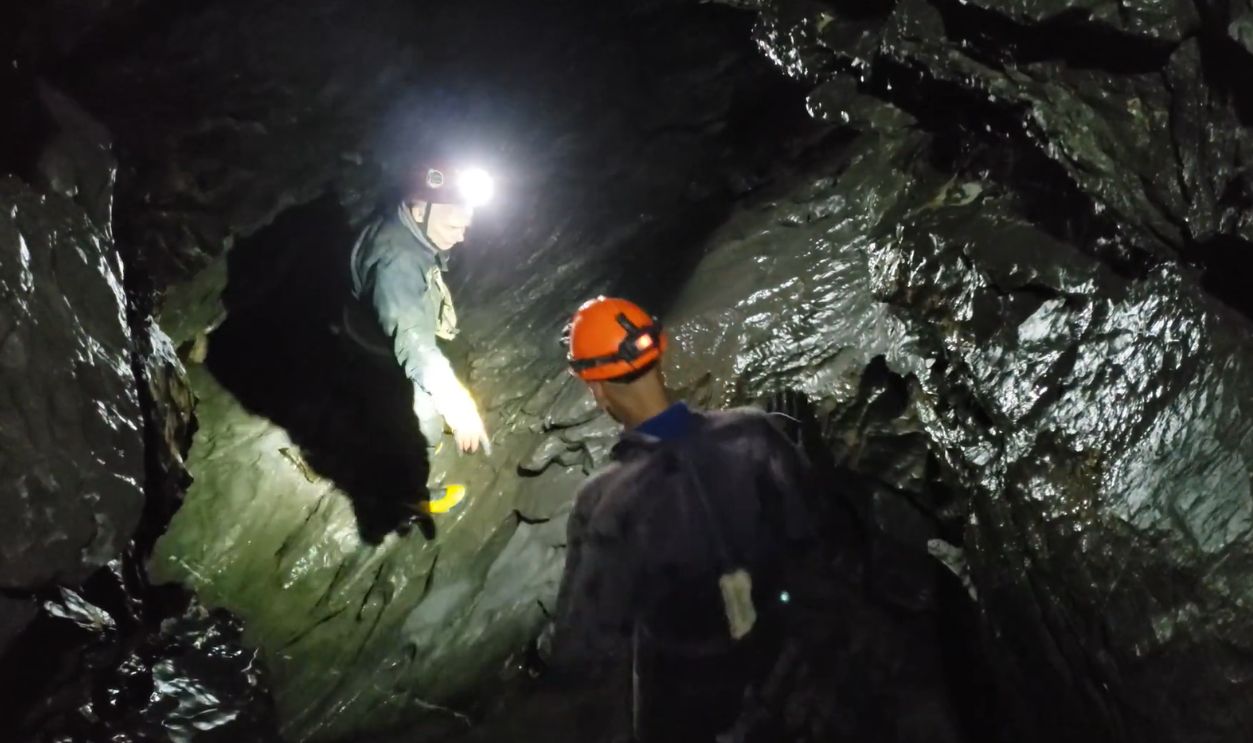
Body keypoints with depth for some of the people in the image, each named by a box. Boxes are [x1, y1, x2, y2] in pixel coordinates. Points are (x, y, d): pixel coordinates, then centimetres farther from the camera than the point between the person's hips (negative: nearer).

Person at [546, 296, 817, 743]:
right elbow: (801, 529, -5)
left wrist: (546, 655, -13)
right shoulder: (752, 434, -26)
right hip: (761, 647, 4)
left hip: (682, 678, -4)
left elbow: (582, 654, -35)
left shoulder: (610, 503, -39)